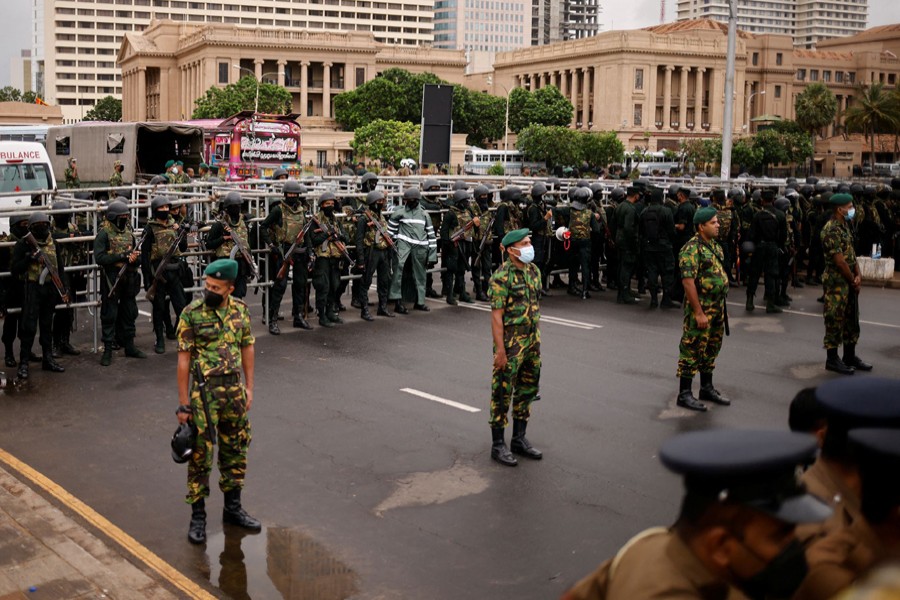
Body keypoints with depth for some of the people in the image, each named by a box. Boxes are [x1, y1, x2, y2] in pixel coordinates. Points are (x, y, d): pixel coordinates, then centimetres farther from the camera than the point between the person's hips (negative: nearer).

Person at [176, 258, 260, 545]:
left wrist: (249, 387, 8)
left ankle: (233, 508, 29)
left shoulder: (240, 310, 1)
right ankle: (198, 516, 14)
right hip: (204, 391, -4)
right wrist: (184, 403, -11)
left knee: (235, 450, 14)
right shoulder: (192, 313, -12)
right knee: (201, 455, 2)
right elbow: (184, 359, -10)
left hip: (235, 389, 5)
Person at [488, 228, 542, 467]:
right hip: (510, 343, -8)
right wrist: (500, 351, -19)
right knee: (502, 393, 2)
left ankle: (519, 439, 28)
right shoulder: (502, 277, -16)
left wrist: (537, 337, 14)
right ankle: (498, 445, 11)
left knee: (527, 390, 15)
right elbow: (496, 316, -17)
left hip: (532, 341, 8)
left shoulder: (534, 271, 8)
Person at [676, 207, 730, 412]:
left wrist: (722, 308, 18)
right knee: (692, 350, -2)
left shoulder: (714, 245, 11)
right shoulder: (692, 249, -18)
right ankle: (684, 394, 5)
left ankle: (707, 388, 29)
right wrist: (699, 312, -24)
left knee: (711, 349, 16)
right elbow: (688, 281, -23)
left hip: (717, 308, 9)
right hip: (701, 308, -9)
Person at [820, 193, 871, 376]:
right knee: (835, 320, -2)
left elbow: (851, 254, 14)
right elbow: (839, 260, -21)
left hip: (849, 281, 10)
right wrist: (853, 281, -12)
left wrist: (858, 275, 1)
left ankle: (850, 357, 26)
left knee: (852, 319, 16)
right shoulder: (831, 230, -18)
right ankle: (832, 359, 7)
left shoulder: (844, 226, 13)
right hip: (836, 282, -10)